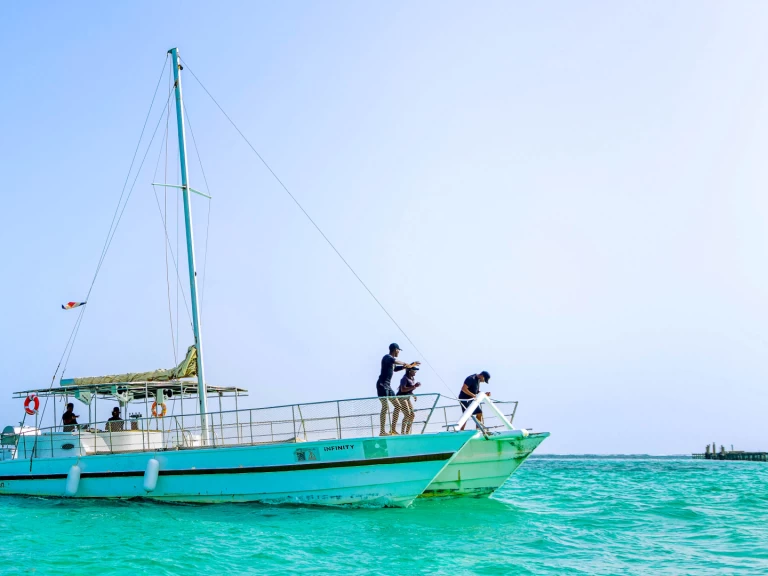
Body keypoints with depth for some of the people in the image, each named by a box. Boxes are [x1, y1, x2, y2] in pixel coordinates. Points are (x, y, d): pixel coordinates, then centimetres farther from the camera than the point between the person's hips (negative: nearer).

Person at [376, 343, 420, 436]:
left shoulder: (391, 359, 21)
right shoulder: (387, 357, -8)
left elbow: (395, 368, 41)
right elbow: (394, 361, -32)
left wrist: (409, 365, 39)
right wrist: (406, 364, -23)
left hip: (388, 386, 10)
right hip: (382, 384, -10)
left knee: (397, 405, 9)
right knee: (385, 406, -19)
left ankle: (393, 429, 10)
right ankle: (382, 431, -24)